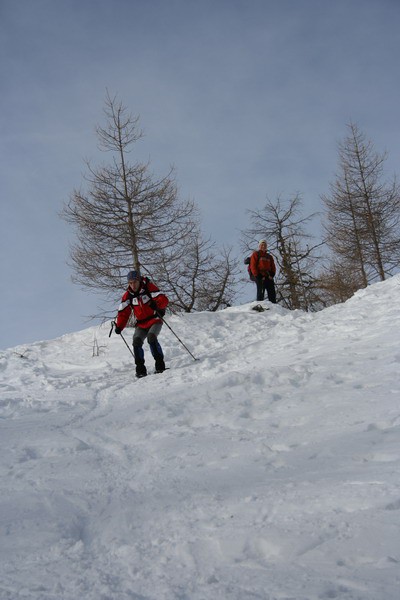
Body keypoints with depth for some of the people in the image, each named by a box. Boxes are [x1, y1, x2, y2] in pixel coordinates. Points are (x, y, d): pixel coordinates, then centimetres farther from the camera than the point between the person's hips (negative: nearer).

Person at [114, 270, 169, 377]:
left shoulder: (149, 287, -10)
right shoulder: (128, 295, 3)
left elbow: (164, 300, -18)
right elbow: (123, 312, 7)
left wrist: (156, 304, -41)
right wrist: (119, 326, -8)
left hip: (155, 320, -4)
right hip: (141, 324, 4)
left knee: (151, 337, -29)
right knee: (136, 341, -19)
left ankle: (160, 364, -21)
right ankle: (140, 368, -12)